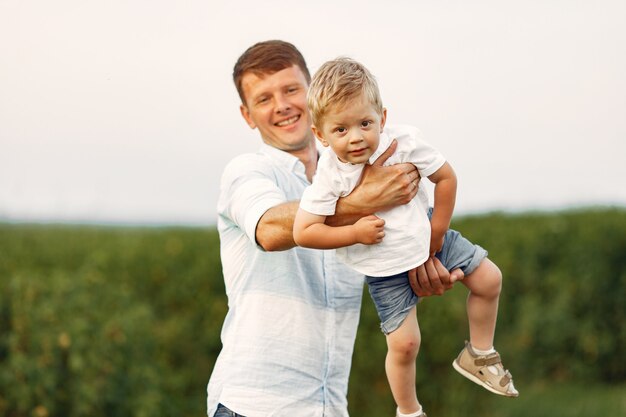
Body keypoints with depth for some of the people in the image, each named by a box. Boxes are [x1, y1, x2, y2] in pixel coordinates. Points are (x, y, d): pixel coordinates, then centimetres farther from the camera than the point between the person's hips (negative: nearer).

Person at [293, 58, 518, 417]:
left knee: (489, 279, 3)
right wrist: (354, 233, -29)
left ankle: (479, 356, 26)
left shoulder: (404, 142, -22)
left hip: (424, 236, 3)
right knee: (404, 342, -5)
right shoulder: (330, 176, -25)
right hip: (384, 269, -3)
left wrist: (437, 232, -6)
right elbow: (303, 232, -25)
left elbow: (446, 177, -8)